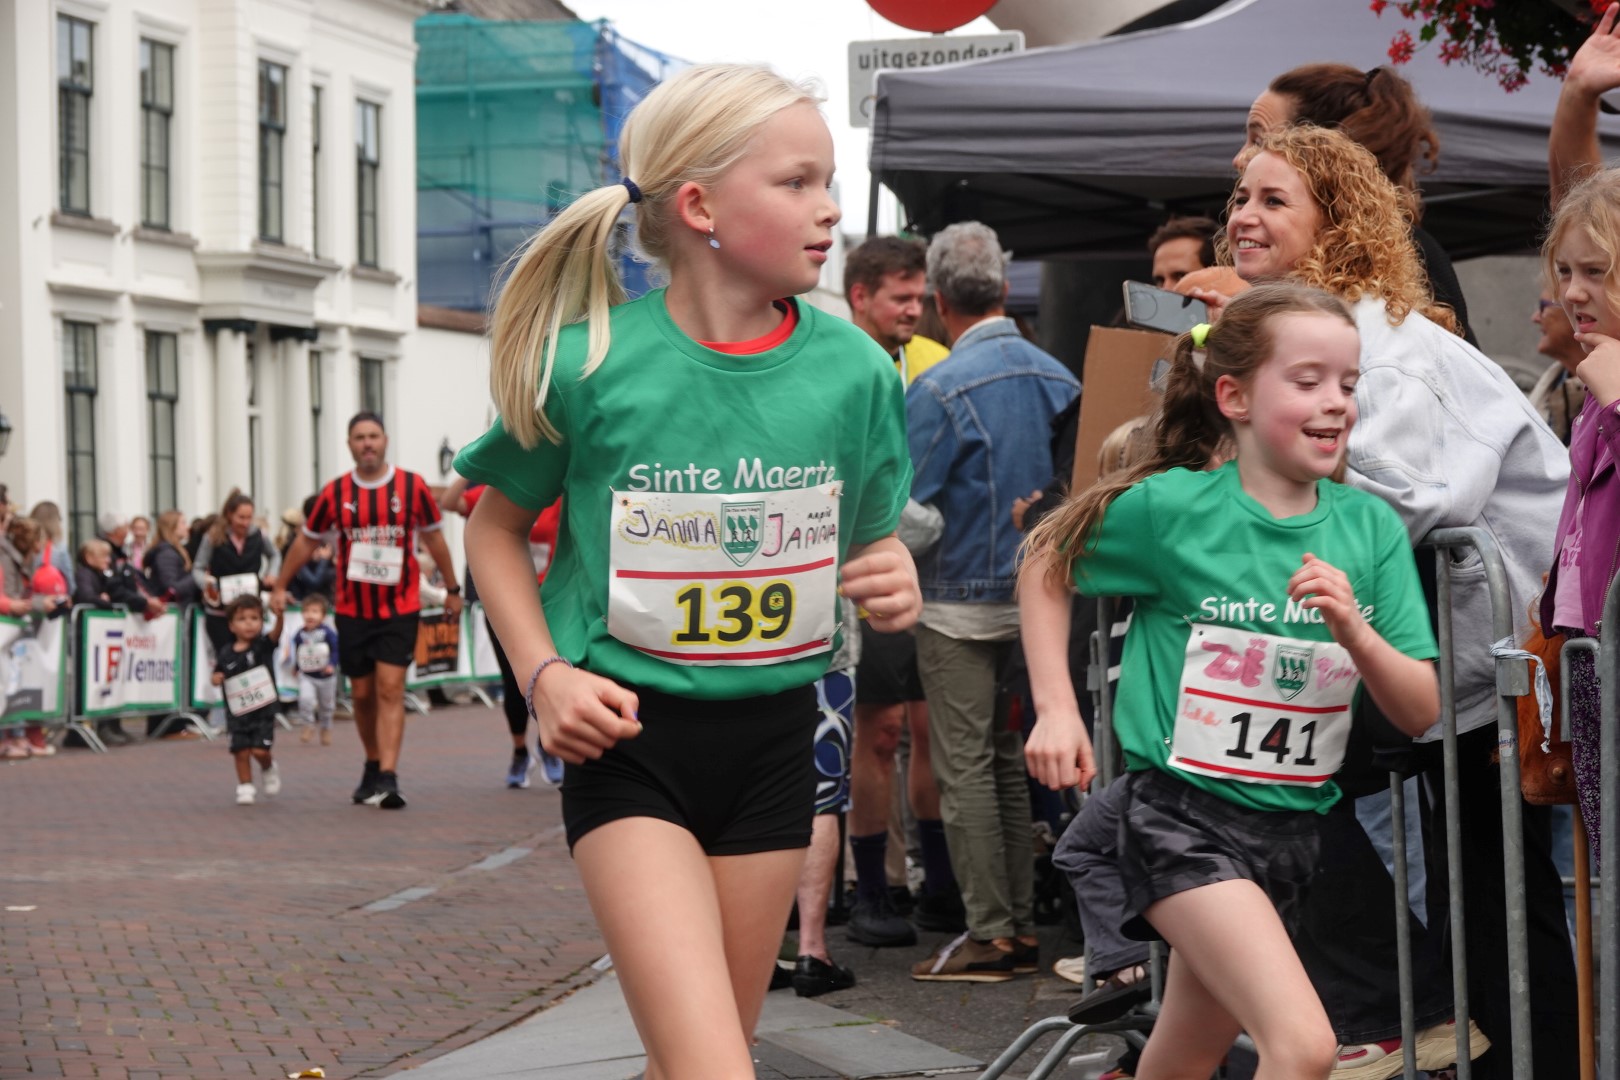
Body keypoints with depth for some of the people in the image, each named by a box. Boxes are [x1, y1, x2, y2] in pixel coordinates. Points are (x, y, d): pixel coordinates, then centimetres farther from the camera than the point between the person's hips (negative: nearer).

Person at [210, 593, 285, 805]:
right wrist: (216, 678, -10)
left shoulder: (263, 645, -7)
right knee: (241, 751, 2)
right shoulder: (225, 654, 1)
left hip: (263, 710, -3)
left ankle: (268, 768, 22)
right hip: (237, 712, 3)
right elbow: (217, 675, 15)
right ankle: (245, 787, 17)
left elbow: (276, 633, -26)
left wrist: (279, 615, -46)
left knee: (260, 750, -9)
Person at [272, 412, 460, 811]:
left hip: (400, 609, -2)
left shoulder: (412, 487, -3)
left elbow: (434, 539, 9)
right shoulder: (335, 493, 0)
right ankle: (372, 767, 28)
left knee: (390, 690, -12)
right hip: (352, 610, 2)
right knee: (362, 694, 9)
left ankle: (388, 778, -18)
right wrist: (280, 587, 15)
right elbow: (306, 541, 13)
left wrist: (452, 590, 15)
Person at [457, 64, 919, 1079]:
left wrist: (895, 585, -11)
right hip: (631, 738, -4)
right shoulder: (591, 362, -11)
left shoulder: (851, 366, -3)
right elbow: (497, 527, 5)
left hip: (773, 734, 4)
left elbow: (870, 541, 12)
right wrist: (544, 673, -8)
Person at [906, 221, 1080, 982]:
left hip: (962, 604, -6)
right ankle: (1023, 924, 17)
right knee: (1013, 761, 14)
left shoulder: (940, 390, -16)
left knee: (965, 767, -1)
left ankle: (989, 934, 1)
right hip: (1039, 598, 7)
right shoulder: (1059, 378, 3)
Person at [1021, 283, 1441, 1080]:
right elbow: (1047, 567, 7)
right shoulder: (1171, 507, -11)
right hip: (1182, 813, -6)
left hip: (1288, 826, 6)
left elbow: (1421, 712, -1)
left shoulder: (1371, 528, 0)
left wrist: (1355, 631, -19)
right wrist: (1055, 708, -2)